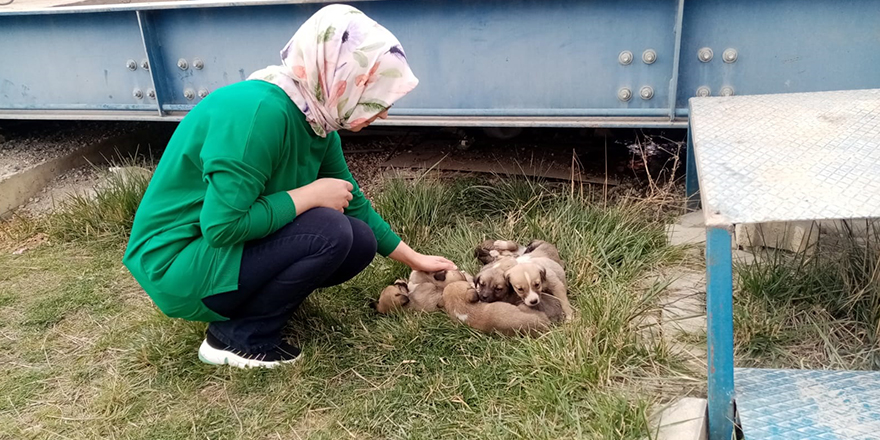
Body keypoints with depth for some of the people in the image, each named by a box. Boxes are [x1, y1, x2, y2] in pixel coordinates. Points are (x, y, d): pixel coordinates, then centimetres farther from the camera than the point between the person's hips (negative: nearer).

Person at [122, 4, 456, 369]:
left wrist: (413, 258, 15)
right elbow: (223, 226, -32)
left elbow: (354, 205, 11)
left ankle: (250, 301, 10)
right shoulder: (259, 111, -29)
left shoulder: (317, 123, -1)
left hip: (232, 246, 8)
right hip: (175, 265, -8)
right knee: (328, 232, -24)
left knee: (360, 242, -1)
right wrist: (310, 195, -22)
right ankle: (236, 338, -7)